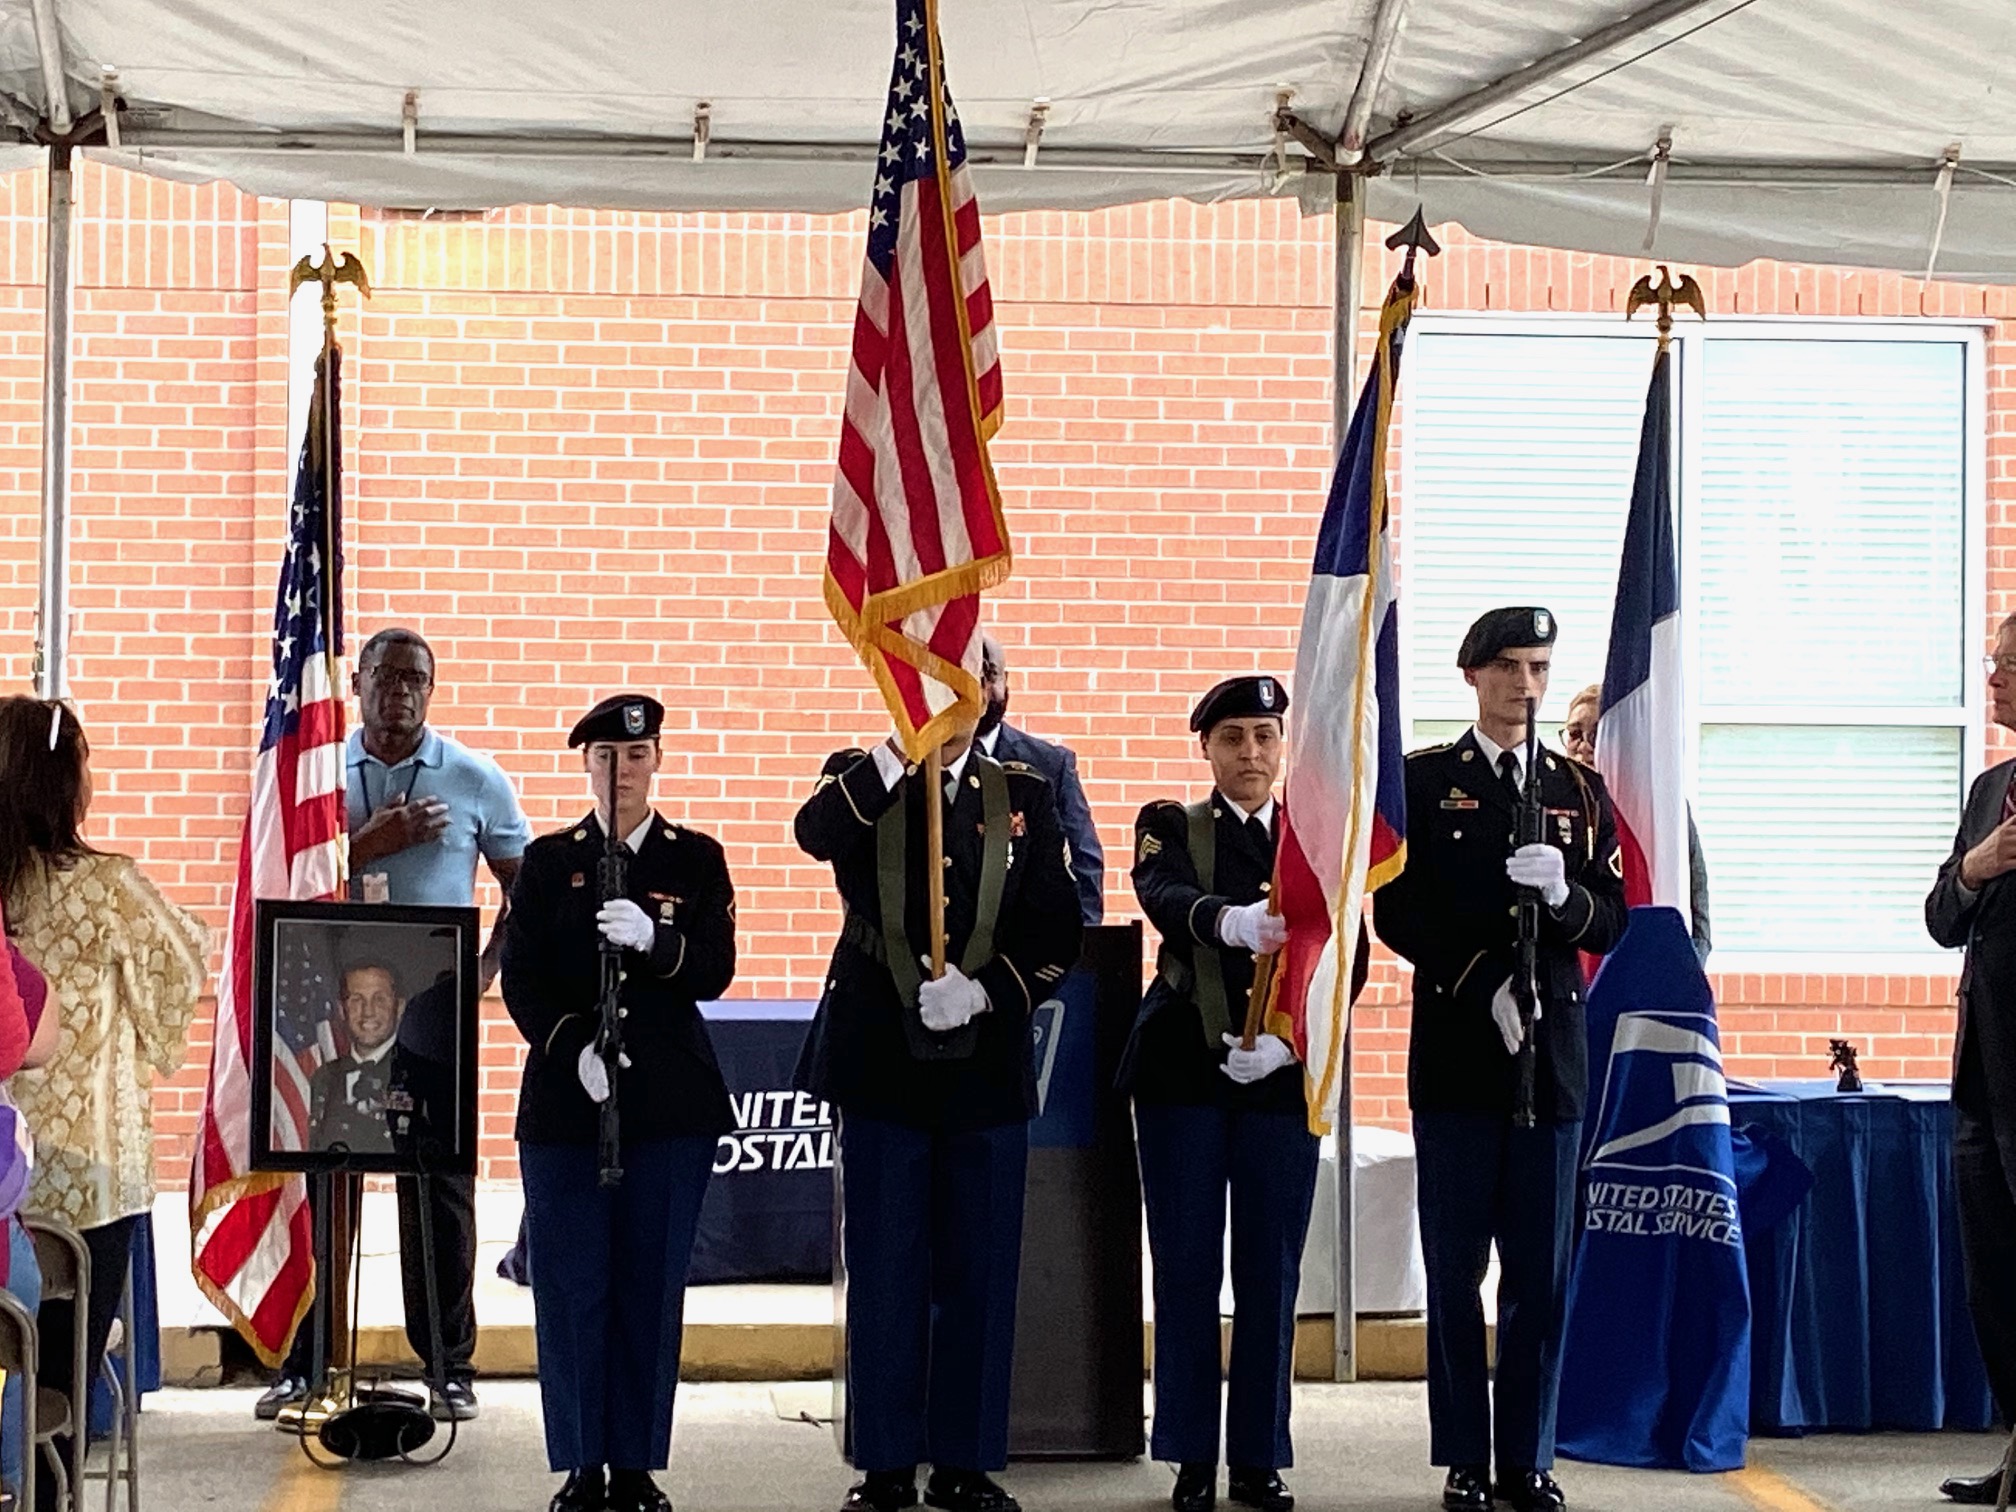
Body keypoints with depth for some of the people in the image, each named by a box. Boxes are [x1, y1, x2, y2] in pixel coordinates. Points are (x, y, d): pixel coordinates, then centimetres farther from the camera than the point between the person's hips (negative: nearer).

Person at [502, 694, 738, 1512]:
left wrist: (653, 939, -22)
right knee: (570, 1286, 0)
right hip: (564, 1099, 0)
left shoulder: (697, 859, 6)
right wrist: (574, 1048, -15)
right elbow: (520, 979, 1)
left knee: (651, 1287, 2)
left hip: (670, 1104, 0)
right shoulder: (548, 860, 7)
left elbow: (714, 973, -3)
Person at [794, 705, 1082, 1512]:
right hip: (880, 1057, -1)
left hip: (986, 1060, 1)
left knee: (979, 1270, 5)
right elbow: (817, 835, -21)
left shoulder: (1024, 794, 8)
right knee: (883, 1268, 4)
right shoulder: (861, 781, 4)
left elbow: (1056, 930, 3)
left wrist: (983, 991, -12)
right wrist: (902, 749, -28)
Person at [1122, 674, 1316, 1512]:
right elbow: (1166, 899, -19)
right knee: (1187, 1264, 1)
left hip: (1283, 1076, 1)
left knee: (1270, 1271, 3)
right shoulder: (1169, 826, 3)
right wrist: (1233, 921, -41)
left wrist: (1288, 1041, -14)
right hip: (1183, 1069, -1)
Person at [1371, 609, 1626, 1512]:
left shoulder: (1580, 790, 12)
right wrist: (1482, 984, -14)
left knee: (1540, 1271, 4)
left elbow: (1610, 923, 7)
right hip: (1456, 1053, -2)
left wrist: (1565, 893, -15)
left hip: (1551, 1050, 2)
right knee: (1455, 1269, 2)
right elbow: (1397, 913, -3)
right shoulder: (1423, 782, 3)